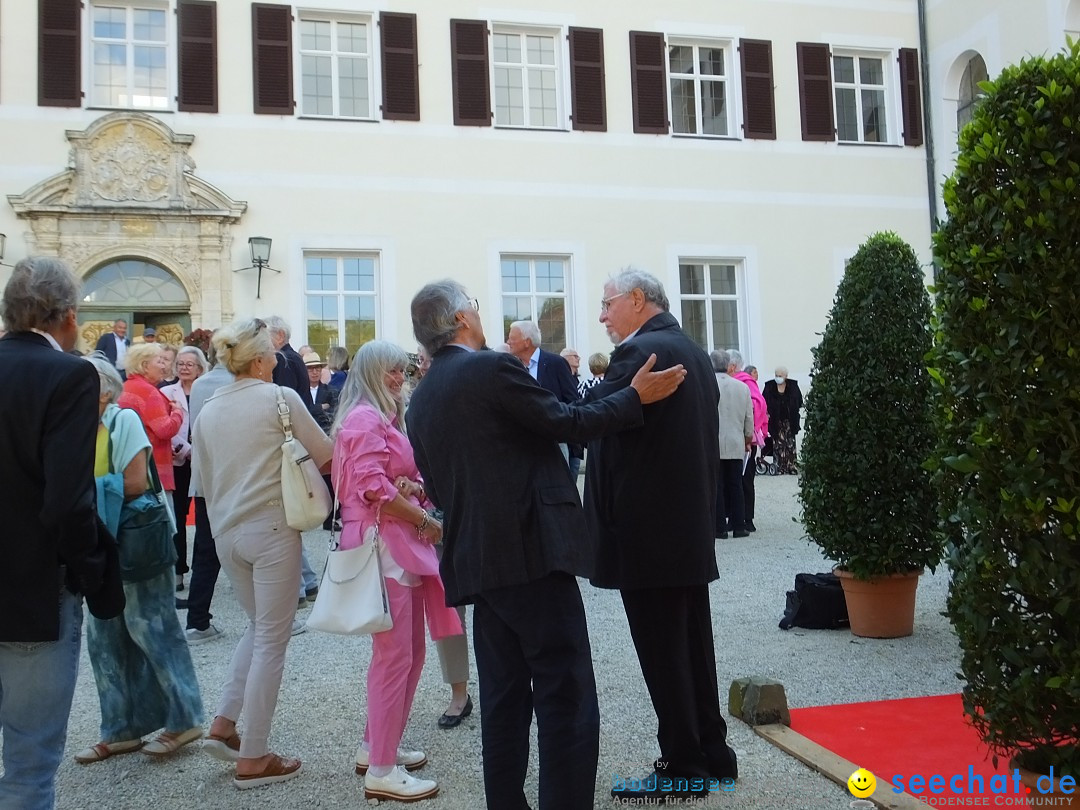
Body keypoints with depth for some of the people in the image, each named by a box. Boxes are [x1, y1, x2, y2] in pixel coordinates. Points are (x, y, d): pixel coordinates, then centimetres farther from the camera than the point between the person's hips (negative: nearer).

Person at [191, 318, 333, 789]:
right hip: (272, 529, -6)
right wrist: (292, 462, 15)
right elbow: (326, 457, -5)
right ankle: (253, 759, 9)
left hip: (226, 533, 6)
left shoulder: (208, 410, 6)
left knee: (257, 628, 24)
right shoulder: (280, 398, -10)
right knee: (271, 642, 3)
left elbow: (202, 482, 11)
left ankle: (224, 725, 18)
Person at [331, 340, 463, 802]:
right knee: (394, 655, -7)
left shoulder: (386, 418, 22)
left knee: (410, 652, 14)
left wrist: (409, 486, -1)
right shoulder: (365, 418, -10)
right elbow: (373, 488, -19)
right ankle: (381, 771, 1)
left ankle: (376, 746, 26)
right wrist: (426, 521, -11)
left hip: (403, 543, 10)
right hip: (382, 542, -10)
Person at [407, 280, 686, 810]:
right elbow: (566, 424, -7)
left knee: (503, 699, 14)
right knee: (566, 700, -2)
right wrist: (636, 396, 2)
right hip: (533, 553, -8)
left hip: (477, 563, 8)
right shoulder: (492, 368, -10)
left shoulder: (420, 402, 13)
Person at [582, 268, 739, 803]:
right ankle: (712, 753, 28)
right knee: (694, 645, 17)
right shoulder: (694, 352, 14)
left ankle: (683, 768, 11)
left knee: (663, 654, 1)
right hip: (693, 527, 9)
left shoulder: (640, 352, -16)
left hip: (648, 532, -9)